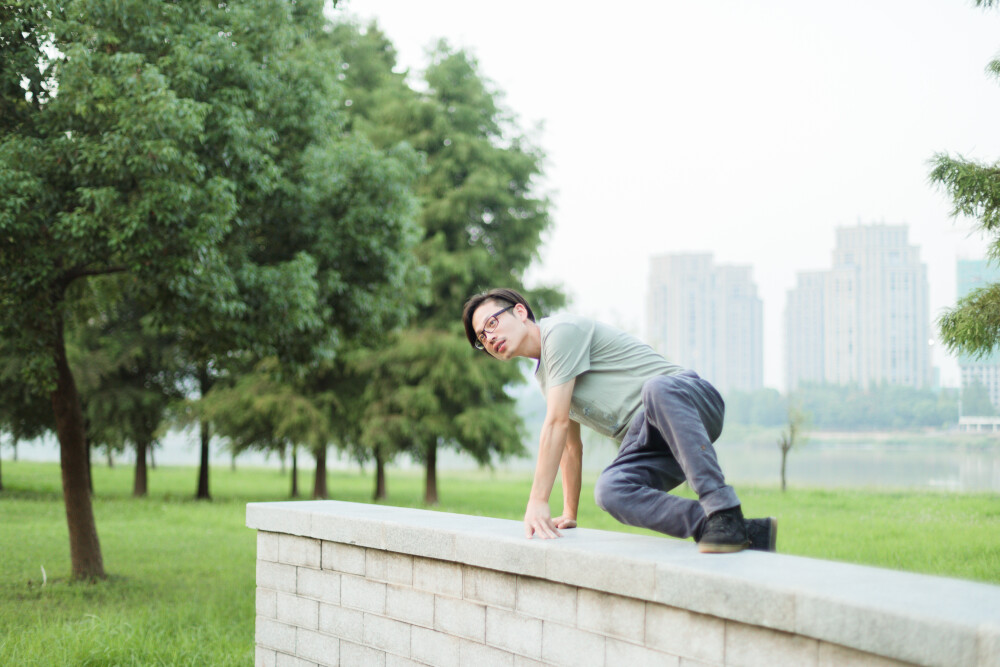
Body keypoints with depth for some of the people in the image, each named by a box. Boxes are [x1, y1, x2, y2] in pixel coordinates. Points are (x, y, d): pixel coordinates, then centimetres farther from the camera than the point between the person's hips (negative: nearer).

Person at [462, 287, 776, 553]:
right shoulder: (544, 373, 24)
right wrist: (569, 513, 31)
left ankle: (726, 514, -48)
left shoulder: (561, 331, -6)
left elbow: (557, 424, -11)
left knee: (657, 389, -44)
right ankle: (749, 533, -38)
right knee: (609, 491, -27)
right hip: (646, 439, 7)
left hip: (690, 396, -7)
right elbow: (570, 445, 33)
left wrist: (538, 502, -11)